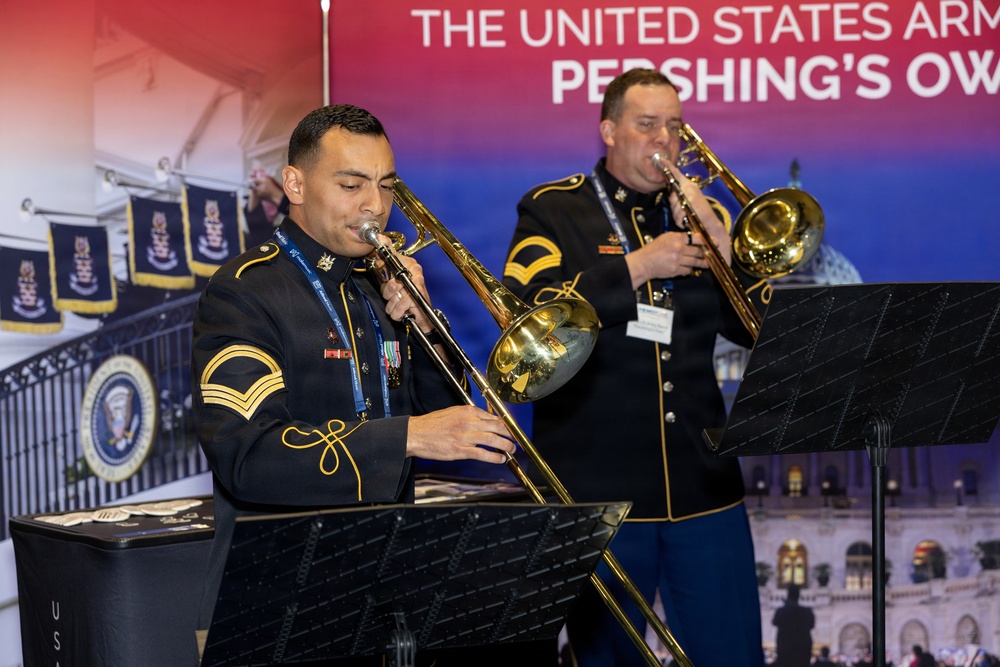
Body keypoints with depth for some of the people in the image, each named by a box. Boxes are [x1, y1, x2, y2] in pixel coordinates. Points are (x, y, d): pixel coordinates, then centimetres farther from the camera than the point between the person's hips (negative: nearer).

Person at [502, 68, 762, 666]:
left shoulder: (697, 214, 14)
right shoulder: (553, 211, 3)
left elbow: (753, 328, 6)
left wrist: (716, 234, -7)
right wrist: (640, 265, -14)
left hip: (703, 486, 3)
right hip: (597, 483, -3)